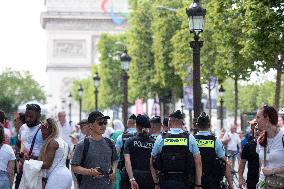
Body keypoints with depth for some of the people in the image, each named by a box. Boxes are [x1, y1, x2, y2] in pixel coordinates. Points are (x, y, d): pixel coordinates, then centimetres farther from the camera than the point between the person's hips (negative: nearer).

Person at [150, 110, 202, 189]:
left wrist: (156, 183, 13)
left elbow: (152, 163, 6)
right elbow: (198, 162, -2)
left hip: (165, 182, 1)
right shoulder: (190, 138, 1)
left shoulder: (160, 138, 3)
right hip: (184, 182, -1)